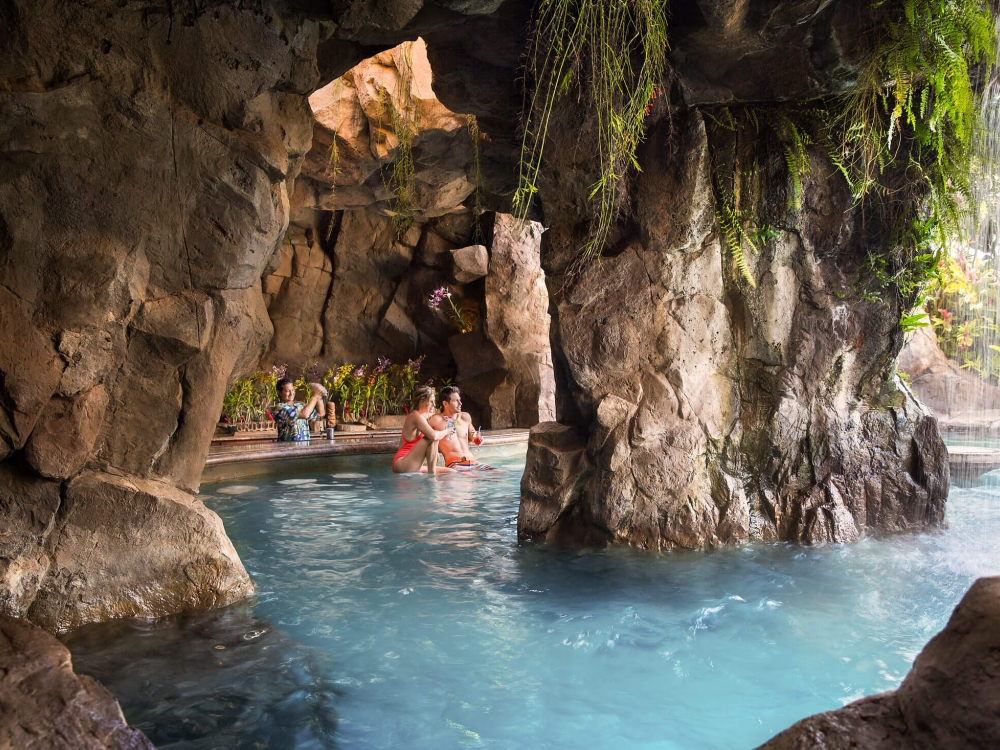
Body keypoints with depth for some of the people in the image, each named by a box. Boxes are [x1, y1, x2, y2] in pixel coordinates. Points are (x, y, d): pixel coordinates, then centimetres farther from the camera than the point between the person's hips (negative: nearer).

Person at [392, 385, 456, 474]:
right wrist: (445, 432, -7)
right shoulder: (416, 416, -13)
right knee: (433, 439, -25)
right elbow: (433, 435, -29)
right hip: (403, 466, -10)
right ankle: (431, 474, -20)